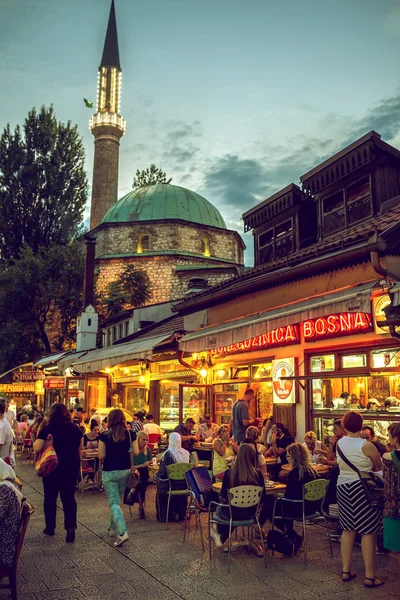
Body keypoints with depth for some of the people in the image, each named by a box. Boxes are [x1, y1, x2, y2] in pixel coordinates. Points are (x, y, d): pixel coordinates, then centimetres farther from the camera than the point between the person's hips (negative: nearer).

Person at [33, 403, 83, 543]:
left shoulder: (47, 429, -12)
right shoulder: (75, 429, -1)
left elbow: (37, 448, -13)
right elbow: (80, 448, 7)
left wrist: (36, 440, 6)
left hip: (52, 467, -2)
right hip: (71, 467, 2)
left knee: (50, 497, 14)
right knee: (69, 497, 8)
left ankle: (50, 527, 24)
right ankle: (71, 528, -2)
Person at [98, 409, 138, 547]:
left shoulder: (105, 435, -11)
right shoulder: (130, 434, -5)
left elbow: (101, 456, -10)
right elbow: (136, 452, -2)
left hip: (109, 472, -3)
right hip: (125, 471, 4)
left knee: (113, 503, -1)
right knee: (117, 500, 21)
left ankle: (122, 532, -16)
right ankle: (112, 528, 35)